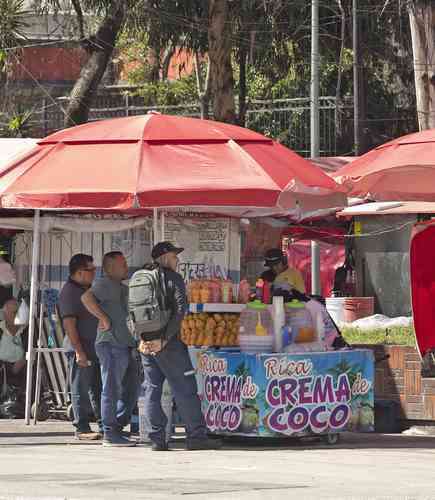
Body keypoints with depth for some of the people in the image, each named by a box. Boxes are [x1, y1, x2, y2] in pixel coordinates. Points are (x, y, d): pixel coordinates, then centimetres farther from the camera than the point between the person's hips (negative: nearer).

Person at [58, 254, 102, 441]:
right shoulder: (69, 292, -12)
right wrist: (79, 351, -22)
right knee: (81, 390, -4)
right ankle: (82, 429, 0)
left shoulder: (88, 290, 16)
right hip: (80, 350, -9)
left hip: (95, 347, 9)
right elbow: (69, 324, -18)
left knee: (98, 389, 12)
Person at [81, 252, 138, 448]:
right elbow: (87, 297, -26)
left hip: (125, 345, 10)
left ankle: (116, 430, 17)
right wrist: (104, 319, -22)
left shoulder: (122, 288, 23)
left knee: (130, 390, 11)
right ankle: (110, 433, -8)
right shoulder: (105, 284, -8)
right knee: (112, 389, -9)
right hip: (111, 345, -10)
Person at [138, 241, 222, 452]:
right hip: (169, 346, -6)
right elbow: (180, 310, -16)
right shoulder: (173, 278, -5)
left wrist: (142, 338, 2)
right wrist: (164, 339, -14)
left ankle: (157, 438, 5)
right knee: (185, 389, -2)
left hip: (146, 344, 6)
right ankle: (196, 436, -3)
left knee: (151, 390, 8)